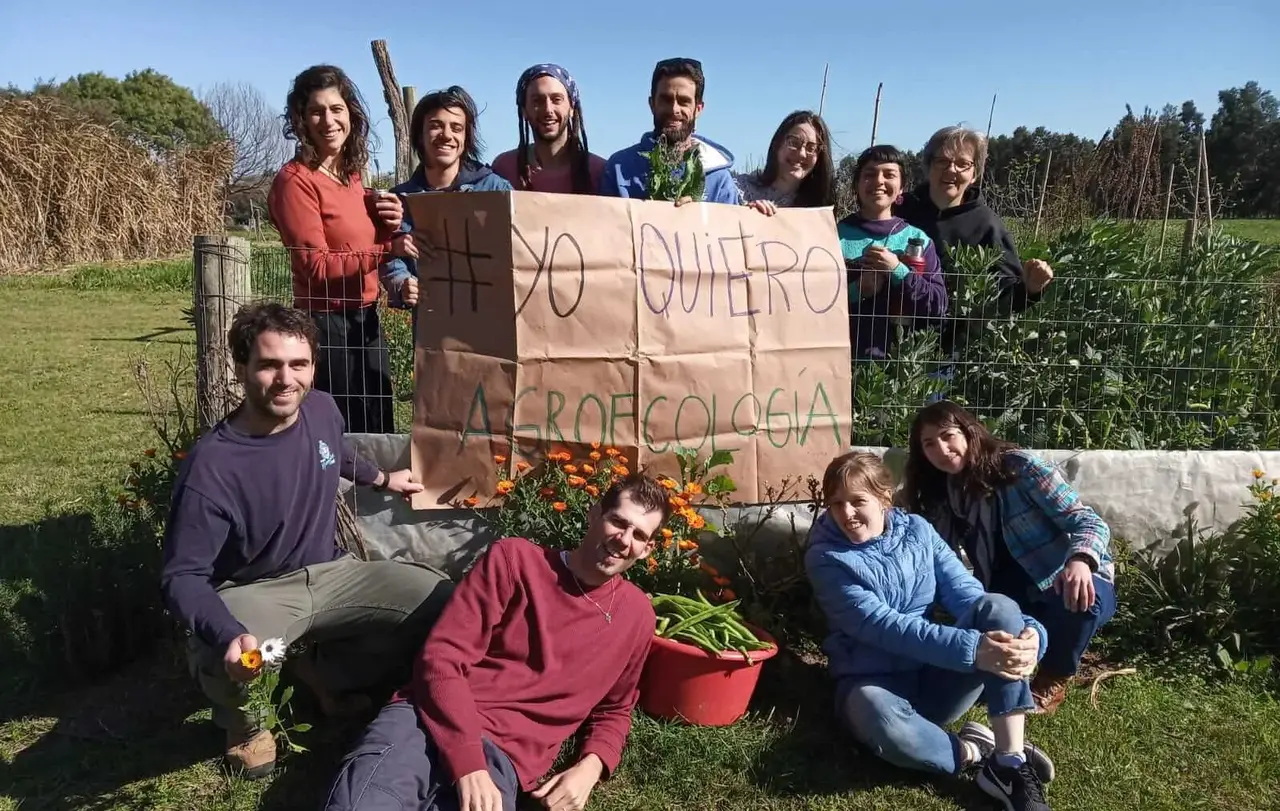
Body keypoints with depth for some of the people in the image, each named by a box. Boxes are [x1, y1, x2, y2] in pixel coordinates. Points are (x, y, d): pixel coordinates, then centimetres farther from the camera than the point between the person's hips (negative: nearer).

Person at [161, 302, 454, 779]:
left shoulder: (322, 409, -7)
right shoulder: (211, 467, -26)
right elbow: (182, 576, -24)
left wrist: (381, 479, 31)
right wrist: (229, 637, -42)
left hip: (330, 574, 6)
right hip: (254, 593, -5)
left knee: (443, 602, -14)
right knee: (223, 664, -39)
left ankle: (329, 677, 11)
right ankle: (245, 725, 3)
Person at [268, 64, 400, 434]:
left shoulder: (352, 172, 10)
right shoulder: (295, 180, -14)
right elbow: (317, 266, -18)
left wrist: (389, 224, -3)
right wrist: (388, 247, -20)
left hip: (366, 319, 8)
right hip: (326, 325, -8)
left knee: (381, 433, 18)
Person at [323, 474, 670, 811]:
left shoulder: (636, 615, 12)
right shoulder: (514, 558, 3)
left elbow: (613, 710, 26)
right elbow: (441, 658, -4)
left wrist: (590, 767, 2)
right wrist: (468, 763, -18)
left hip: (502, 756, 3)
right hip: (433, 721, -3)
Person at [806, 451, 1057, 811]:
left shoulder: (917, 530, 3)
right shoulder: (825, 558, -10)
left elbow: (966, 593, -5)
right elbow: (882, 626, -22)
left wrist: (1030, 631, -25)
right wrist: (970, 648, -34)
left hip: (939, 678, 4)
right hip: (874, 681, -4)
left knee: (998, 607, -23)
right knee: (881, 718, -42)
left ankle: (1011, 764, -23)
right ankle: (974, 753, -14)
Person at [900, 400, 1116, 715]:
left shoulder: (1019, 467, -16)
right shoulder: (940, 499, 0)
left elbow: (1090, 522, -21)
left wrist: (1080, 561, -42)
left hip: (1072, 583, -3)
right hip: (1013, 597, 3)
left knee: (1081, 600, -38)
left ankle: (1053, 680, -7)